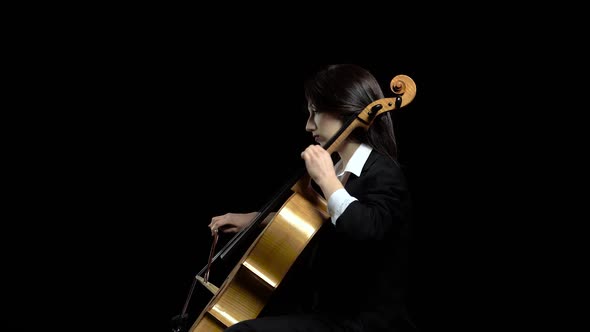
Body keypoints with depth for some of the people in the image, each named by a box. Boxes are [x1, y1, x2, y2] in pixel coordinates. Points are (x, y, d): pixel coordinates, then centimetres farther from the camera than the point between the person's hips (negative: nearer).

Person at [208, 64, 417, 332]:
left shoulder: (383, 173, -15)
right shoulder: (340, 170, 11)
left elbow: (366, 230, -37)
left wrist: (326, 179, -26)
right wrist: (253, 219, 23)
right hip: (326, 308, 9)